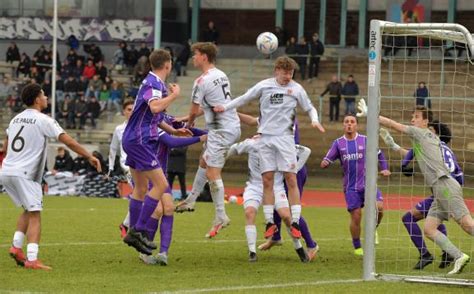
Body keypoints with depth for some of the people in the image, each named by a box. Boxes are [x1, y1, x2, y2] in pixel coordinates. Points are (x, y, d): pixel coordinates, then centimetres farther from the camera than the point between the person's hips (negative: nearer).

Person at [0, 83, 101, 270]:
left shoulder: (16, 119, 16)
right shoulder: (43, 121, -6)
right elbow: (69, 142, -8)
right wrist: (89, 157, -1)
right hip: (24, 174, -7)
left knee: (29, 210, 22)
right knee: (34, 215, -6)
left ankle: (16, 246, 10)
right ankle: (32, 259, -17)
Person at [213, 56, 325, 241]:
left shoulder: (296, 89, 3)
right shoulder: (264, 86, 5)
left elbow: (310, 108, 13)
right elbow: (244, 99, 13)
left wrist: (314, 120, -7)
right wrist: (225, 108, 3)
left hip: (285, 137, -1)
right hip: (265, 137, 1)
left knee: (291, 179, -8)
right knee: (267, 180, 0)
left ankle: (295, 223, -6)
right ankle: (270, 223, 5)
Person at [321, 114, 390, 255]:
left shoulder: (365, 140, 3)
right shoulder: (338, 143, 5)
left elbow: (379, 154, 16)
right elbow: (328, 159, 3)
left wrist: (385, 169, 4)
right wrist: (324, 163, -20)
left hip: (368, 183, 0)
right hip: (351, 186, 0)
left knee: (379, 207, -22)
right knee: (356, 216, -4)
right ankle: (357, 247, 15)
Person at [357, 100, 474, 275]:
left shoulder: (420, 133, 0)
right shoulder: (433, 138, 23)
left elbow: (393, 124, 0)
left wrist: (369, 114, 7)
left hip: (445, 185, -9)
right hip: (439, 189, 9)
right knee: (428, 229, 2)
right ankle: (459, 257, -2)